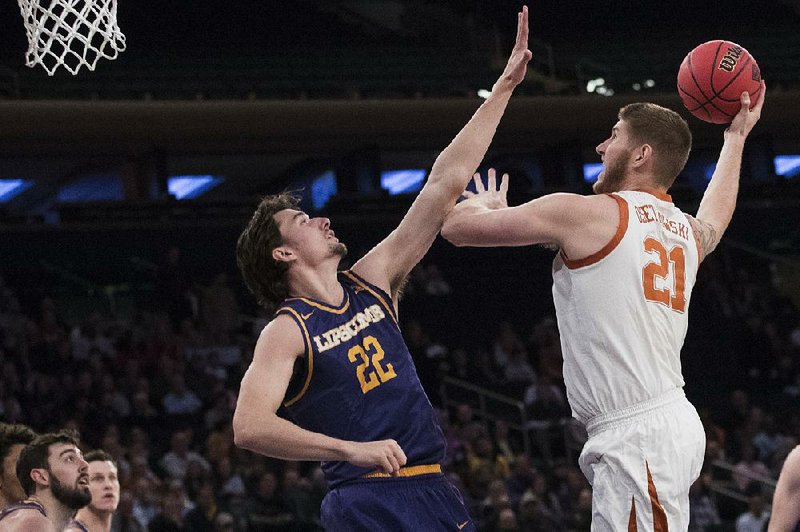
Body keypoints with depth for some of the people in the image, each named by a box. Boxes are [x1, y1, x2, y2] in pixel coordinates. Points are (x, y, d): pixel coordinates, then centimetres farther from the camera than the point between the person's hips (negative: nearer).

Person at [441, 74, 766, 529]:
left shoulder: (587, 214, -5)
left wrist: (488, 206, 25)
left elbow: (457, 226, 2)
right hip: (670, 421, 9)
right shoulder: (687, 232, 17)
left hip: (636, 436, -9)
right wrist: (736, 138, 59)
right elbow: (717, 216, 46)